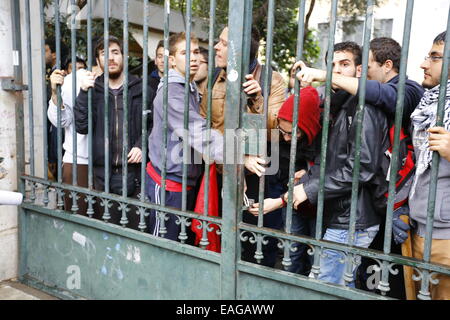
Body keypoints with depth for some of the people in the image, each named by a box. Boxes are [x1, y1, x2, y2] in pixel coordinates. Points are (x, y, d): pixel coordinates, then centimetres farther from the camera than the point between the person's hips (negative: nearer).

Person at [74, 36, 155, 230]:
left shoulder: (142, 90, 5)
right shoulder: (93, 90, 9)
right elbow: (82, 126, -3)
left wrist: (142, 145, -12)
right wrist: (84, 92, -11)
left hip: (134, 172, -2)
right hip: (102, 173, 2)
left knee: (135, 228, 2)